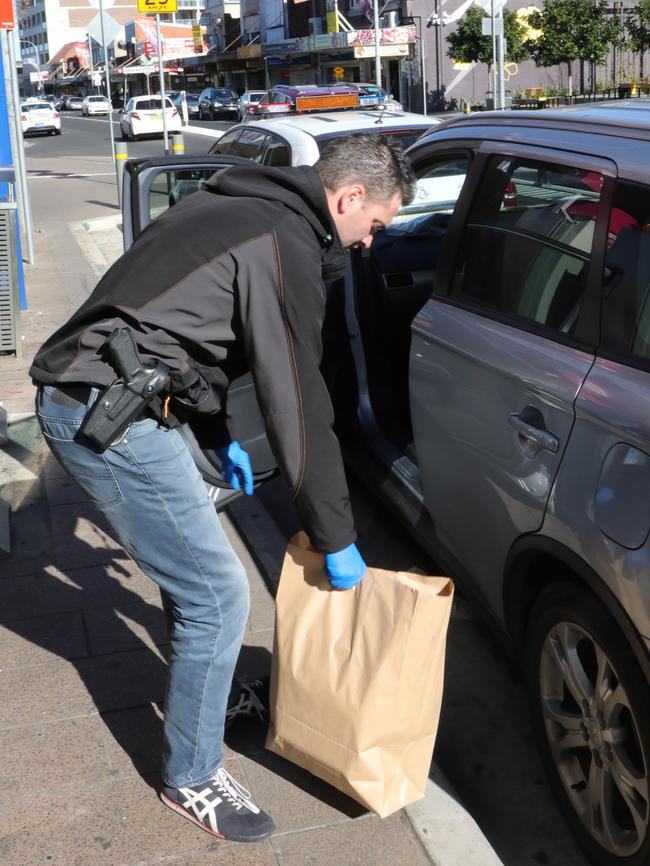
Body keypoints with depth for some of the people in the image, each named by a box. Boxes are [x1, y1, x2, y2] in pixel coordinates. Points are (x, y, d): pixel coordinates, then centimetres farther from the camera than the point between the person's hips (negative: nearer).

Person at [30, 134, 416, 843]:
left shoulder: (239, 206, 16)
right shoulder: (286, 249, -15)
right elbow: (296, 405, -15)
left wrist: (218, 438, 29)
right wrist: (336, 539, -6)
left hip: (77, 393, 11)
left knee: (190, 561, 24)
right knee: (219, 596, -4)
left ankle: (206, 694, 44)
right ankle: (192, 778, 14)